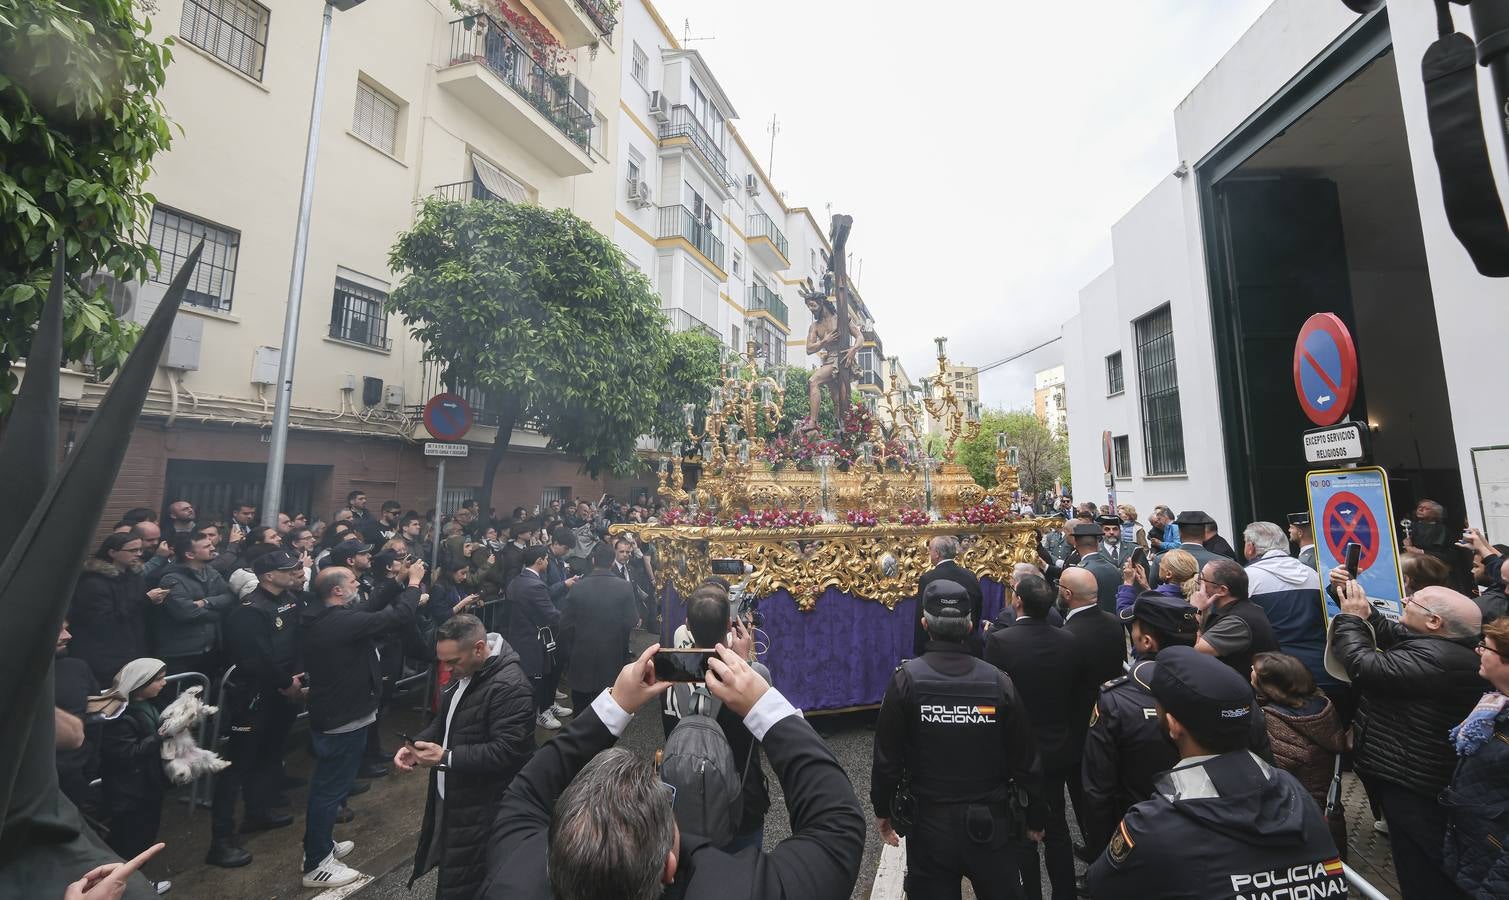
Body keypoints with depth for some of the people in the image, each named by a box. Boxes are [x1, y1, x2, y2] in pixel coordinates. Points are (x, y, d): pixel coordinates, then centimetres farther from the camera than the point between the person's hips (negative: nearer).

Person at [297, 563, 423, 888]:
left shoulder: (315, 618, 2)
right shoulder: (344, 621, -28)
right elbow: (397, 615, -23)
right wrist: (414, 581, -12)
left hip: (327, 713, 10)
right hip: (344, 718, -10)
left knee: (326, 784, 24)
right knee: (330, 788, 4)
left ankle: (320, 845, 40)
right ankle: (316, 865, 18)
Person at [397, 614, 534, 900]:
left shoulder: (510, 686, -27)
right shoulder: (464, 672, 4)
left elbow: (507, 752, -28)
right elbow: (444, 721, 17)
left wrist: (446, 758, -27)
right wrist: (416, 744, -1)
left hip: (480, 812, -9)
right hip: (451, 800, 9)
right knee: (449, 872, 22)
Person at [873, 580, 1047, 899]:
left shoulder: (907, 679, -15)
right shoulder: (998, 681, -10)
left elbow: (887, 756, -10)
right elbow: (1025, 760, -2)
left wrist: (882, 810, 6)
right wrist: (1036, 815, 14)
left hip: (929, 822, -2)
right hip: (991, 821, 2)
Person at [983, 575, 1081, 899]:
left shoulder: (999, 641, -24)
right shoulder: (1069, 640, -10)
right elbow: (1079, 693, 1)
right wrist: (1073, 740, 15)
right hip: (1058, 749, 4)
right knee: (1056, 825, 22)